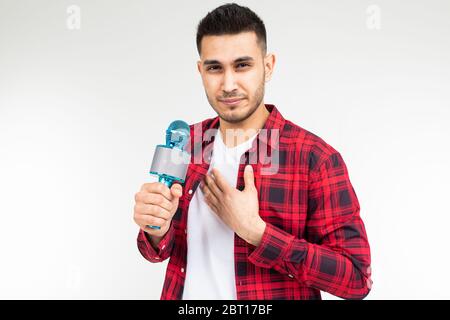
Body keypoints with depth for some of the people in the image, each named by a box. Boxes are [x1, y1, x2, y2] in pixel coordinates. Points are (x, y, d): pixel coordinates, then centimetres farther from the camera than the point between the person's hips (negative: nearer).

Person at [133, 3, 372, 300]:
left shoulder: (316, 158, -20)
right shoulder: (185, 143, -6)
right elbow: (163, 249, 2)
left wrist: (254, 230, -27)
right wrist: (156, 231, -21)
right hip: (186, 293, 4)